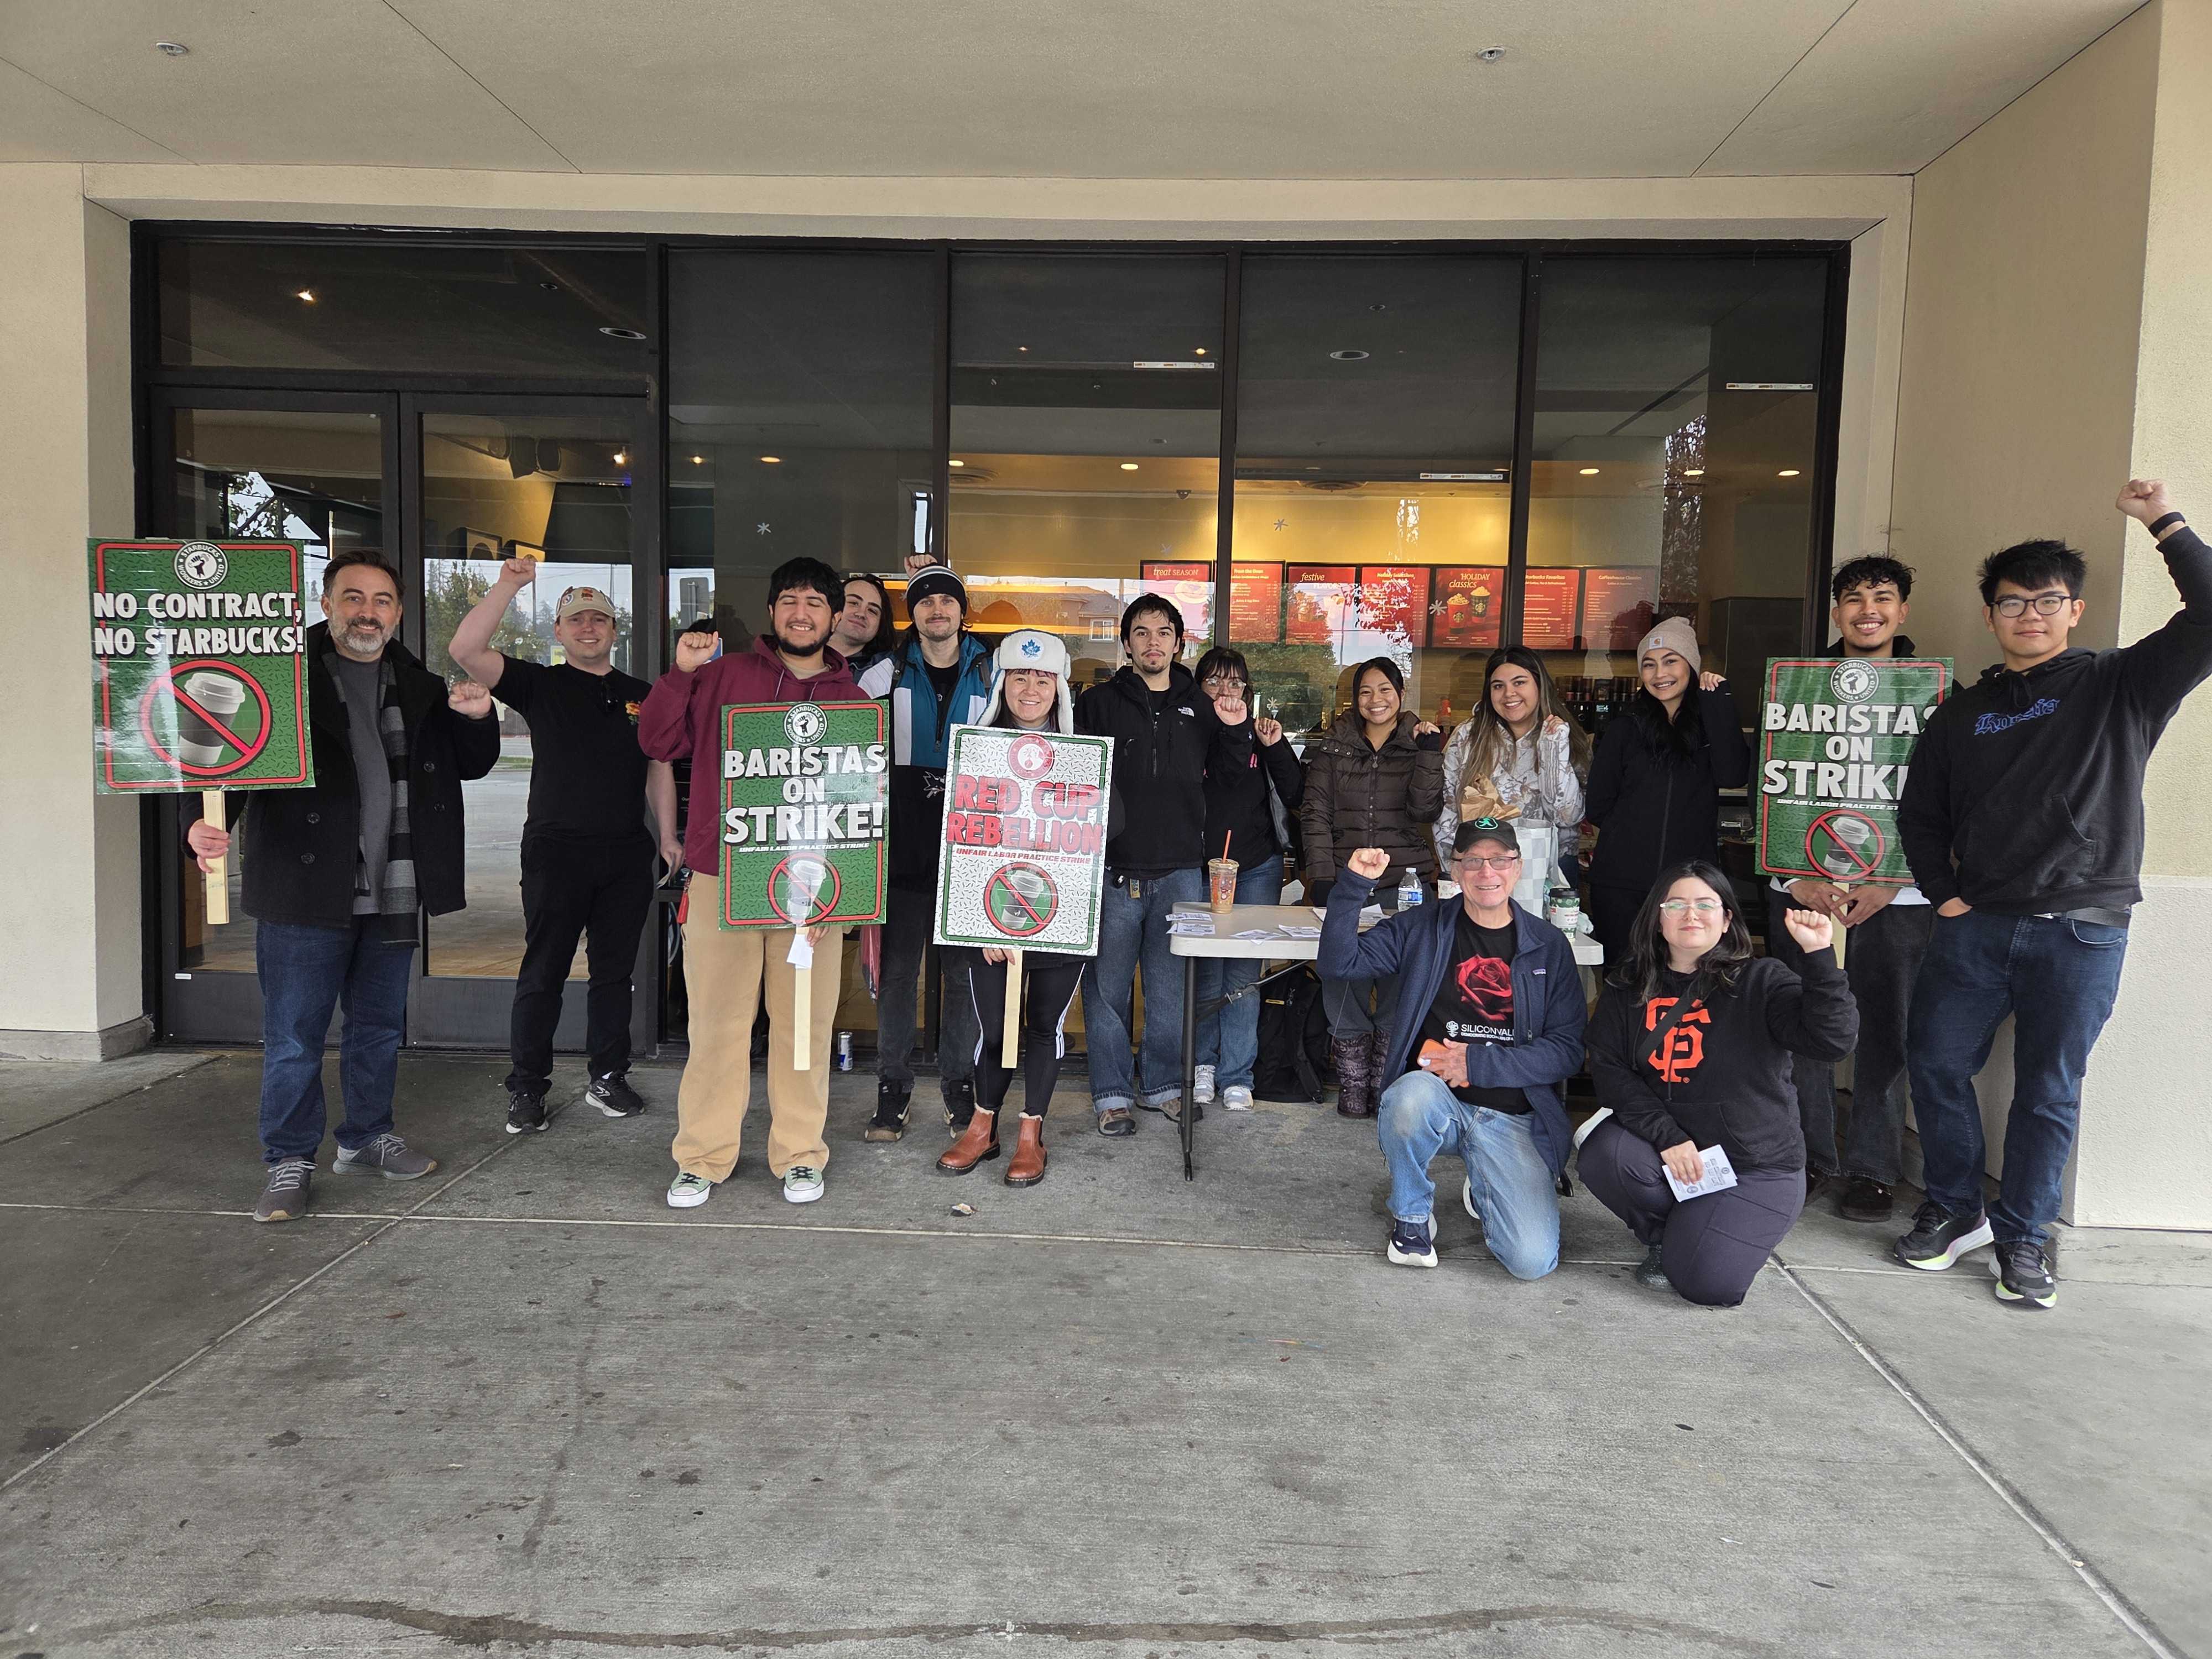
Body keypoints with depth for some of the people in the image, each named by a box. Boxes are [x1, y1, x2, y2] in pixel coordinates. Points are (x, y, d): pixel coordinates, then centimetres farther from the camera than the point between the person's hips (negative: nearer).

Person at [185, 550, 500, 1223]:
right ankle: (289, 1162, 16)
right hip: (306, 893, -5)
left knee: (379, 1027, 17)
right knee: (294, 1037, 2)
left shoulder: (419, 687, 10)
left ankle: (366, 1139, 33)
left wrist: (479, 719, -5)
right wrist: (205, 821, -31)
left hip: (392, 895, 5)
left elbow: (470, 765, 17)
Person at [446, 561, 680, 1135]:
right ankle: (527, 1089, 11)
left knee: (615, 971, 10)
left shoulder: (640, 695, 14)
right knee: (543, 974, 1)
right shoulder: (540, 685, 3)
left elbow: (658, 766, 17)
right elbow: (465, 650, -10)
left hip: (627, 853, 3)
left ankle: (608, 1077, 22)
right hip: (556, 850, -3)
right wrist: (508, 586, -16)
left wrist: (668, 835, 9)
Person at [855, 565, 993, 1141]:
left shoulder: (990, 673, 6)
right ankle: (893, 1088, 14)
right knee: (897, 970, 3)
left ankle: (959, 1084, 19)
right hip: (904, 844, 0)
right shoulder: (890, 671, 4)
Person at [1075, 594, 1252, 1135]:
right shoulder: (1098, 704, 2)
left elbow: (1227, 777, 19)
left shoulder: (1200, 707, 12)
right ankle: (1112, 1093, 13)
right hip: (1112, 868, -3)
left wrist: (1236, 730, 2)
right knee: (1108, 986, 2)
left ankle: (1162, 1084, 24)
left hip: (1181, 871, 3)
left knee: (1172, 987, 10)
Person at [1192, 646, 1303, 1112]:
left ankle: (1236, 1076, 11)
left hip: (1257, 869, 1)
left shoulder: (1261, 735, 7)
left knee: (1243, 977, 2)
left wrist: (1277, 749, -9)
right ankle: (1203, 1063, 22)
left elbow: (1295, 798, 1)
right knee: (1206, 977, 2)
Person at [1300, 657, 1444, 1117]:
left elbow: (1425, 810, -4)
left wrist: (1430, 754, -13)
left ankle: (1387, 1081, 10)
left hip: (1405, 882, 0)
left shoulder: (1421, 744, 8)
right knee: (1344, 978, -3)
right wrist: (1322, 876, -5)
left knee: (1400, 981, -2)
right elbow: (1315, 812, 4)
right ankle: (1352, 1081, 8)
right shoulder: (1334, 746, 9)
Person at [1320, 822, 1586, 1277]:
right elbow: (1339, 963, -4)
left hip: (1513, 1118, 1)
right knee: (1413, 1093, -38)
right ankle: (1412, 1214, -7)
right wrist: (1354, 885, -16)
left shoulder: (1549, 946, 5)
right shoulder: (1420, 929, 5)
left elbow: (1567, 1050, 0)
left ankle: (1483, 1192, 21)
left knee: (1533, 1260, -16)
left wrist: (1478, 1063, -12)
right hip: (1435, 1101, 0)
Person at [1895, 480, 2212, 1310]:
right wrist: (1943, 894, 6)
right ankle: (1955, 1210, 21)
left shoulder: (2120, 687, 4)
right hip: (1977, 925, 3)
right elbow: (1920, 813, 17)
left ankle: (2021, 1235, 20)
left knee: (2049, 1090, 5)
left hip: (2082, 933, -3)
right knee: (1936, 1063, 2)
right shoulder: (1963, 713, 12)